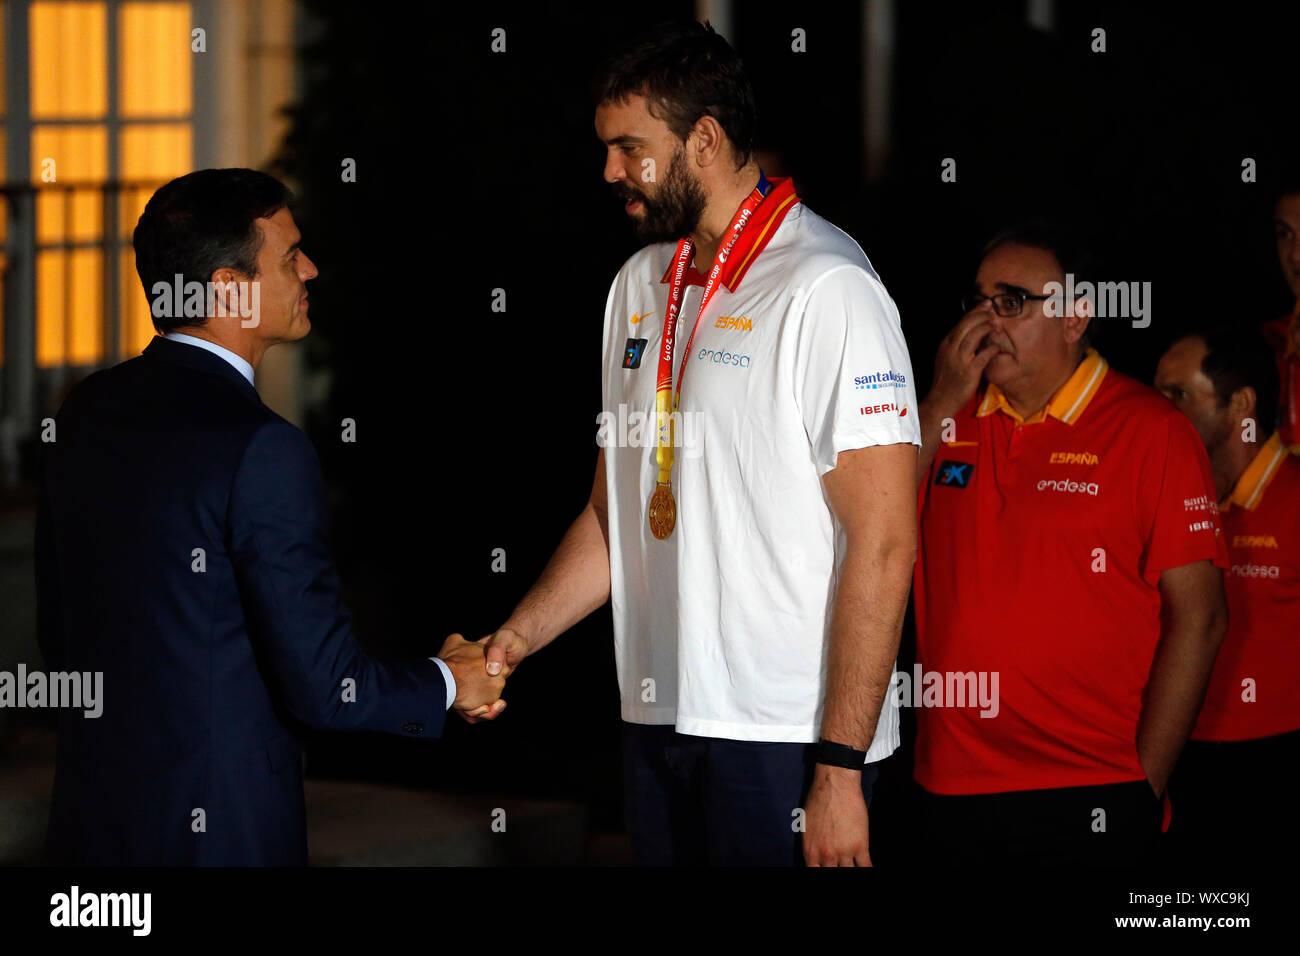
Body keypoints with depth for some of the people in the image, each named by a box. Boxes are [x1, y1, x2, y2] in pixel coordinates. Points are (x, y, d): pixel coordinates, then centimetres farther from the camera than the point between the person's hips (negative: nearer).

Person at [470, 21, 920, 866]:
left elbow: (884, 542, -15)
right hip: (660, 723, 7)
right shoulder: (642, 285, 15)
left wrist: (840, 770, -19)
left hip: (782, 738, -7)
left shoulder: (827, 290, -11)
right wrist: (512, 642, 5)